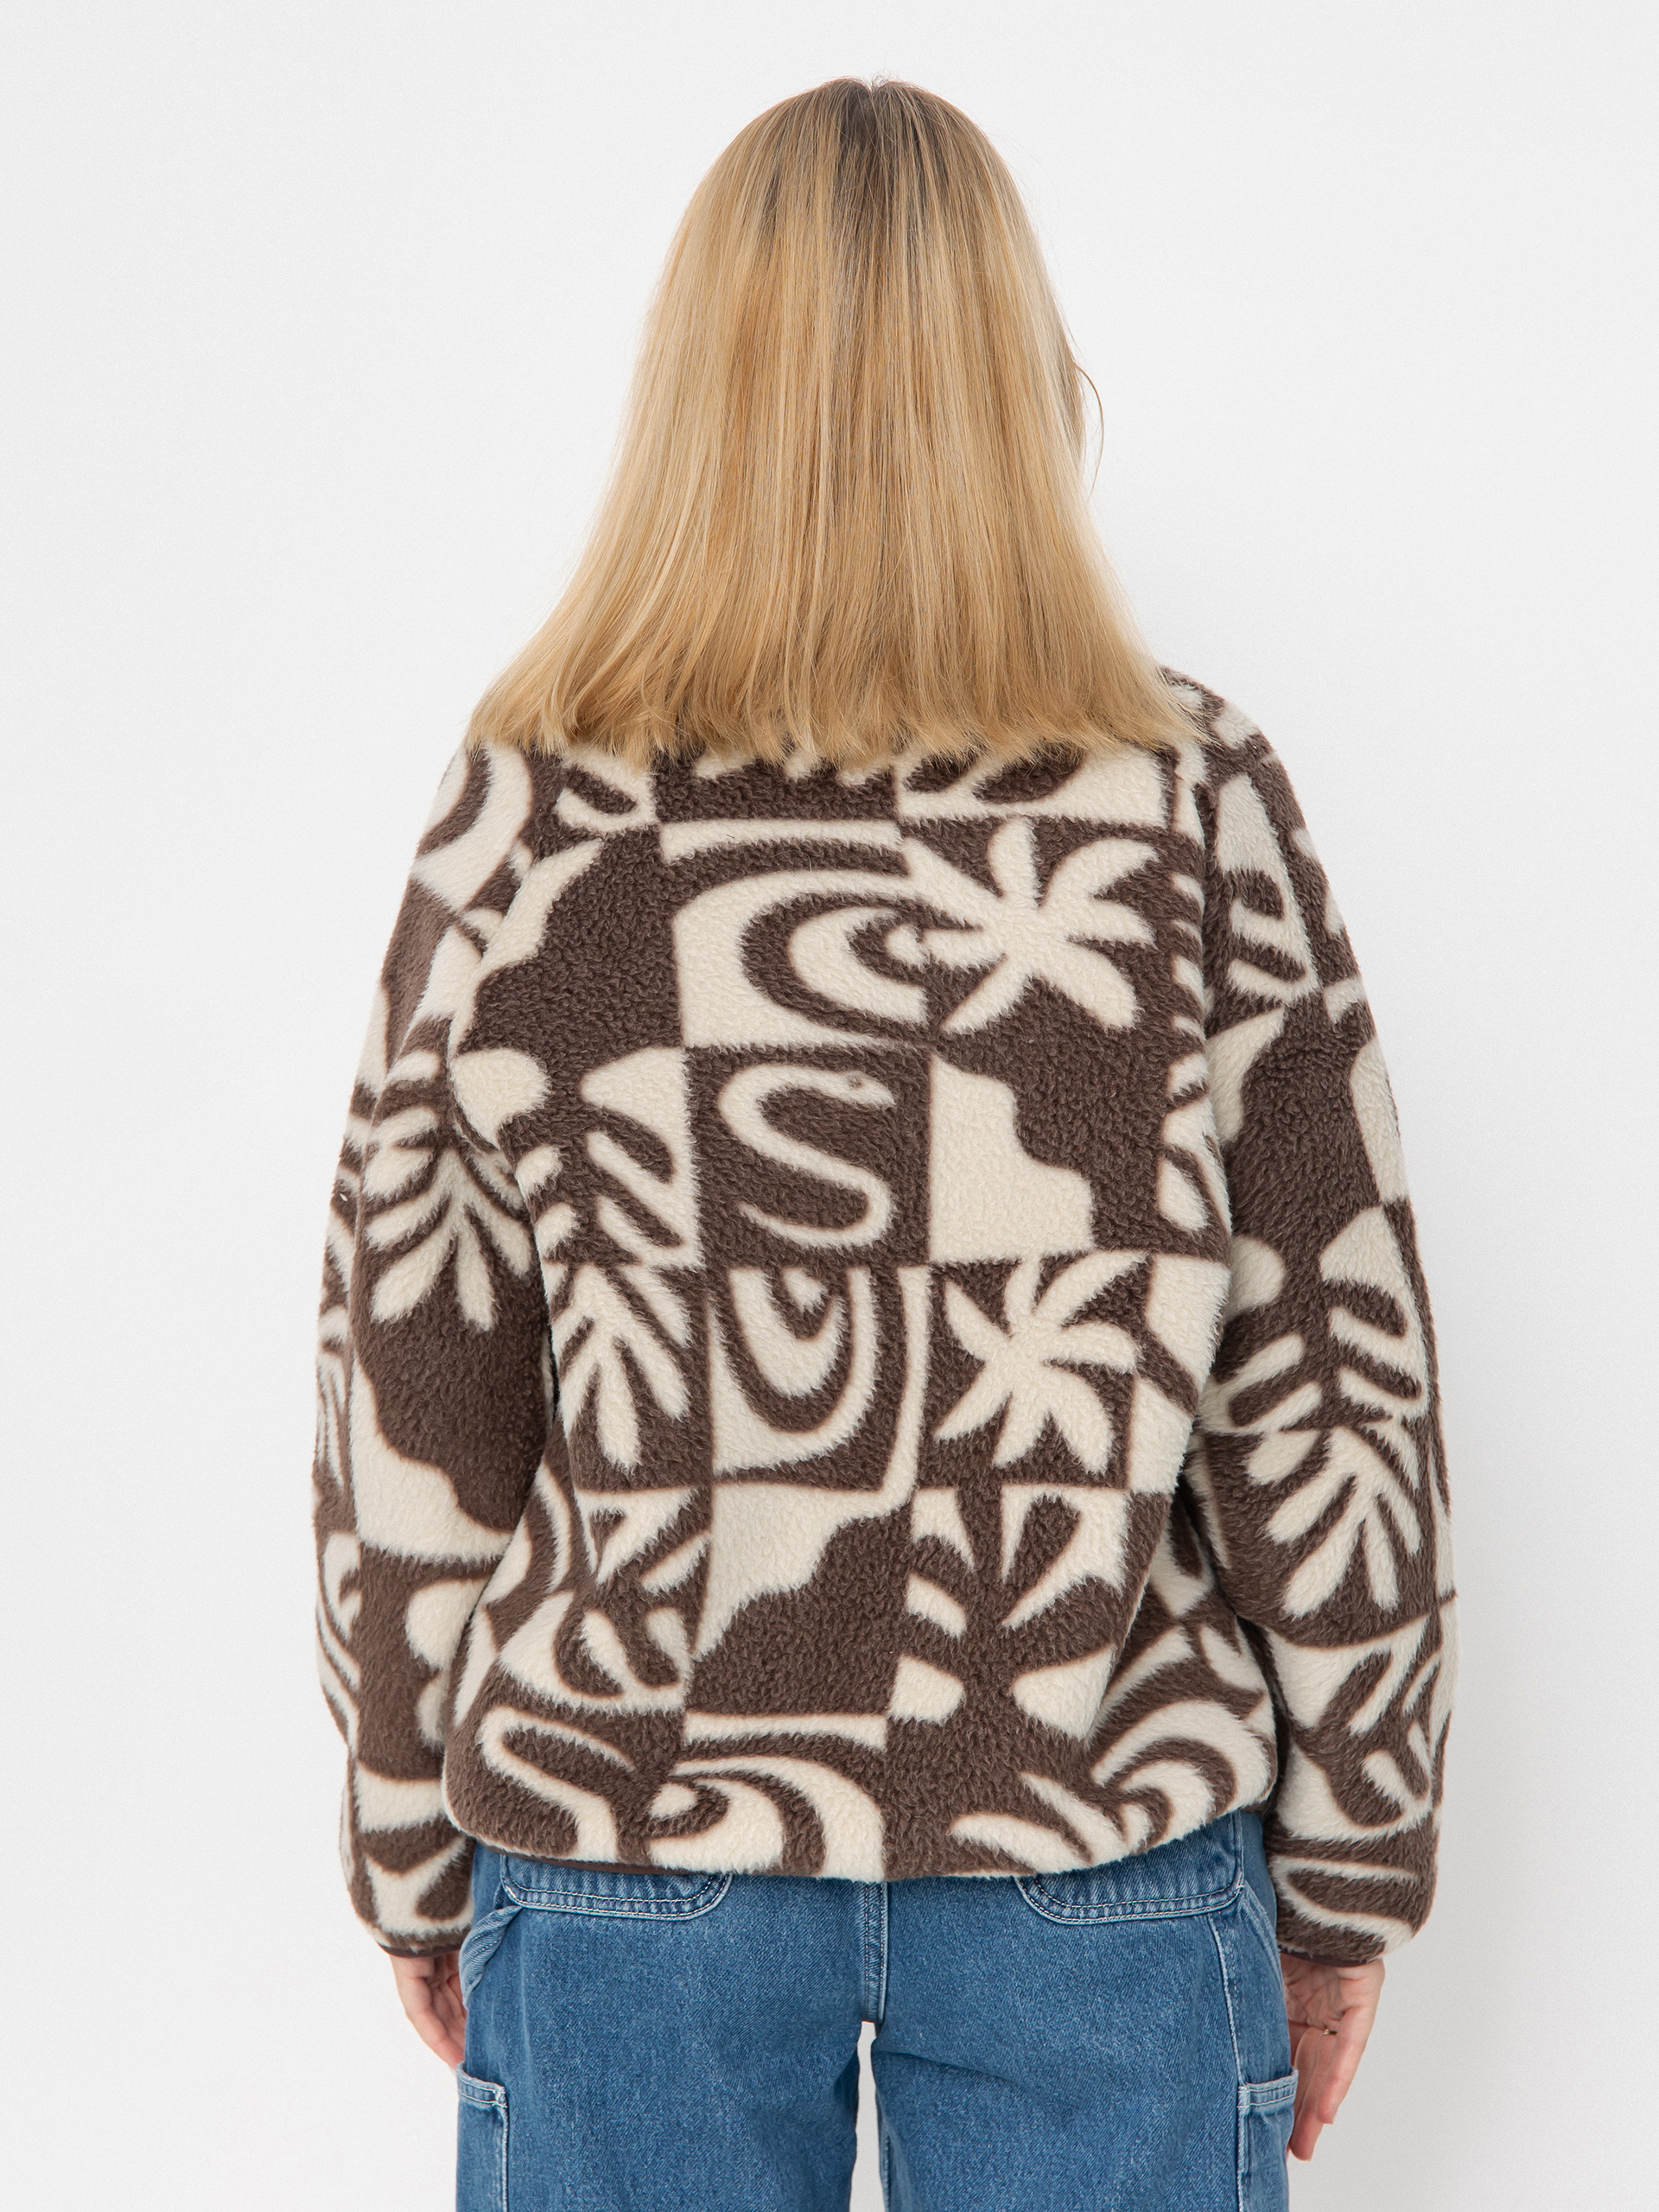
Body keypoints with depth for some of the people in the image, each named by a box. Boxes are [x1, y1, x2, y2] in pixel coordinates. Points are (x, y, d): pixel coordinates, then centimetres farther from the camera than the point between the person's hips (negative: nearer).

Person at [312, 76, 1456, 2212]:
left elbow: (408, 1422, -3)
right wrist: (1349, 1870, 7)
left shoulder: (526, 822, -8)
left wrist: (420, 1865, 10)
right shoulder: (1200, 810, -9)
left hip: (630, 1853, 1)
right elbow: (1336, 1407, -6)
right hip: (1106, 1864, 0)